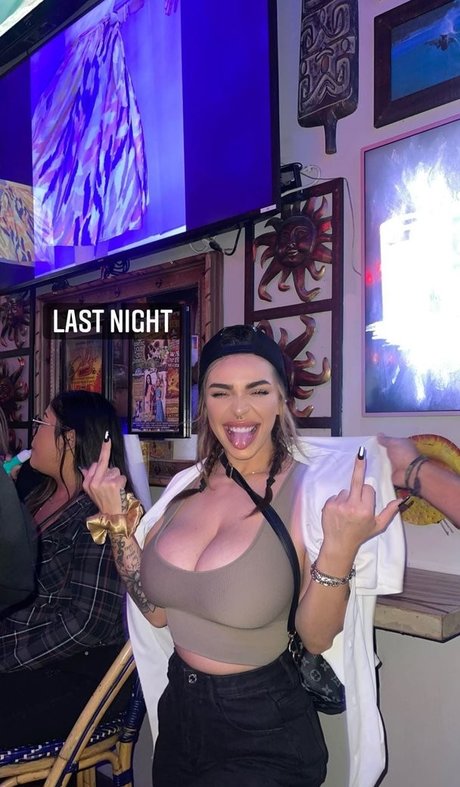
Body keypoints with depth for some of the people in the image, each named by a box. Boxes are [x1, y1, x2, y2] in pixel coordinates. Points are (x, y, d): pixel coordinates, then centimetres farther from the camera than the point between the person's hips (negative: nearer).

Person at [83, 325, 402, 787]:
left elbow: (316, 639, -16)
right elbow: (157, 610, -1)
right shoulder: (189, 486, -4)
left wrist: (339, 550, -32)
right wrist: (115, 518, -8)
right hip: (179, 712, 5)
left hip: (265, 736, -5)